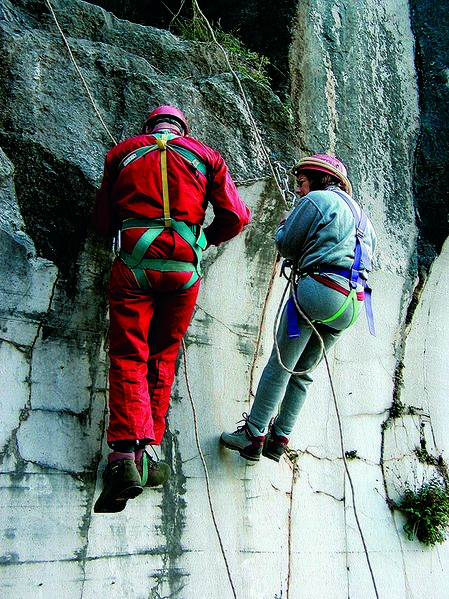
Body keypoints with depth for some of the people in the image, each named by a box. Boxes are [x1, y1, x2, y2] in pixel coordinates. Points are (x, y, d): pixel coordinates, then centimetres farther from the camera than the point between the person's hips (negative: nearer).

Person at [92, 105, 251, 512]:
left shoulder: (122, 153, 15)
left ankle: (125, 455, -16)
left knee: (128, 358, 0)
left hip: (134, 265, -1)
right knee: (162, 358, 12)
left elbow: (102, 222, 16)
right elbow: (236, 217, 7)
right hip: (184, 267, 1)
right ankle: (144, 452, 8)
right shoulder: (205, 155, 14)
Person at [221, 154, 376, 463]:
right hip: (352, 303, 8)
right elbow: (371, 249, 27)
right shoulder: (359, 212, 25)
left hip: (318, 288, -8)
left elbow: (286, 245, 0)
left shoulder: (315, 200, 1)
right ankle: (279, 438, 14)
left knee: (280, 365, -3)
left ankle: (253, 435, -1)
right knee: (302, 371, 13)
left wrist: (285, 226, 22)